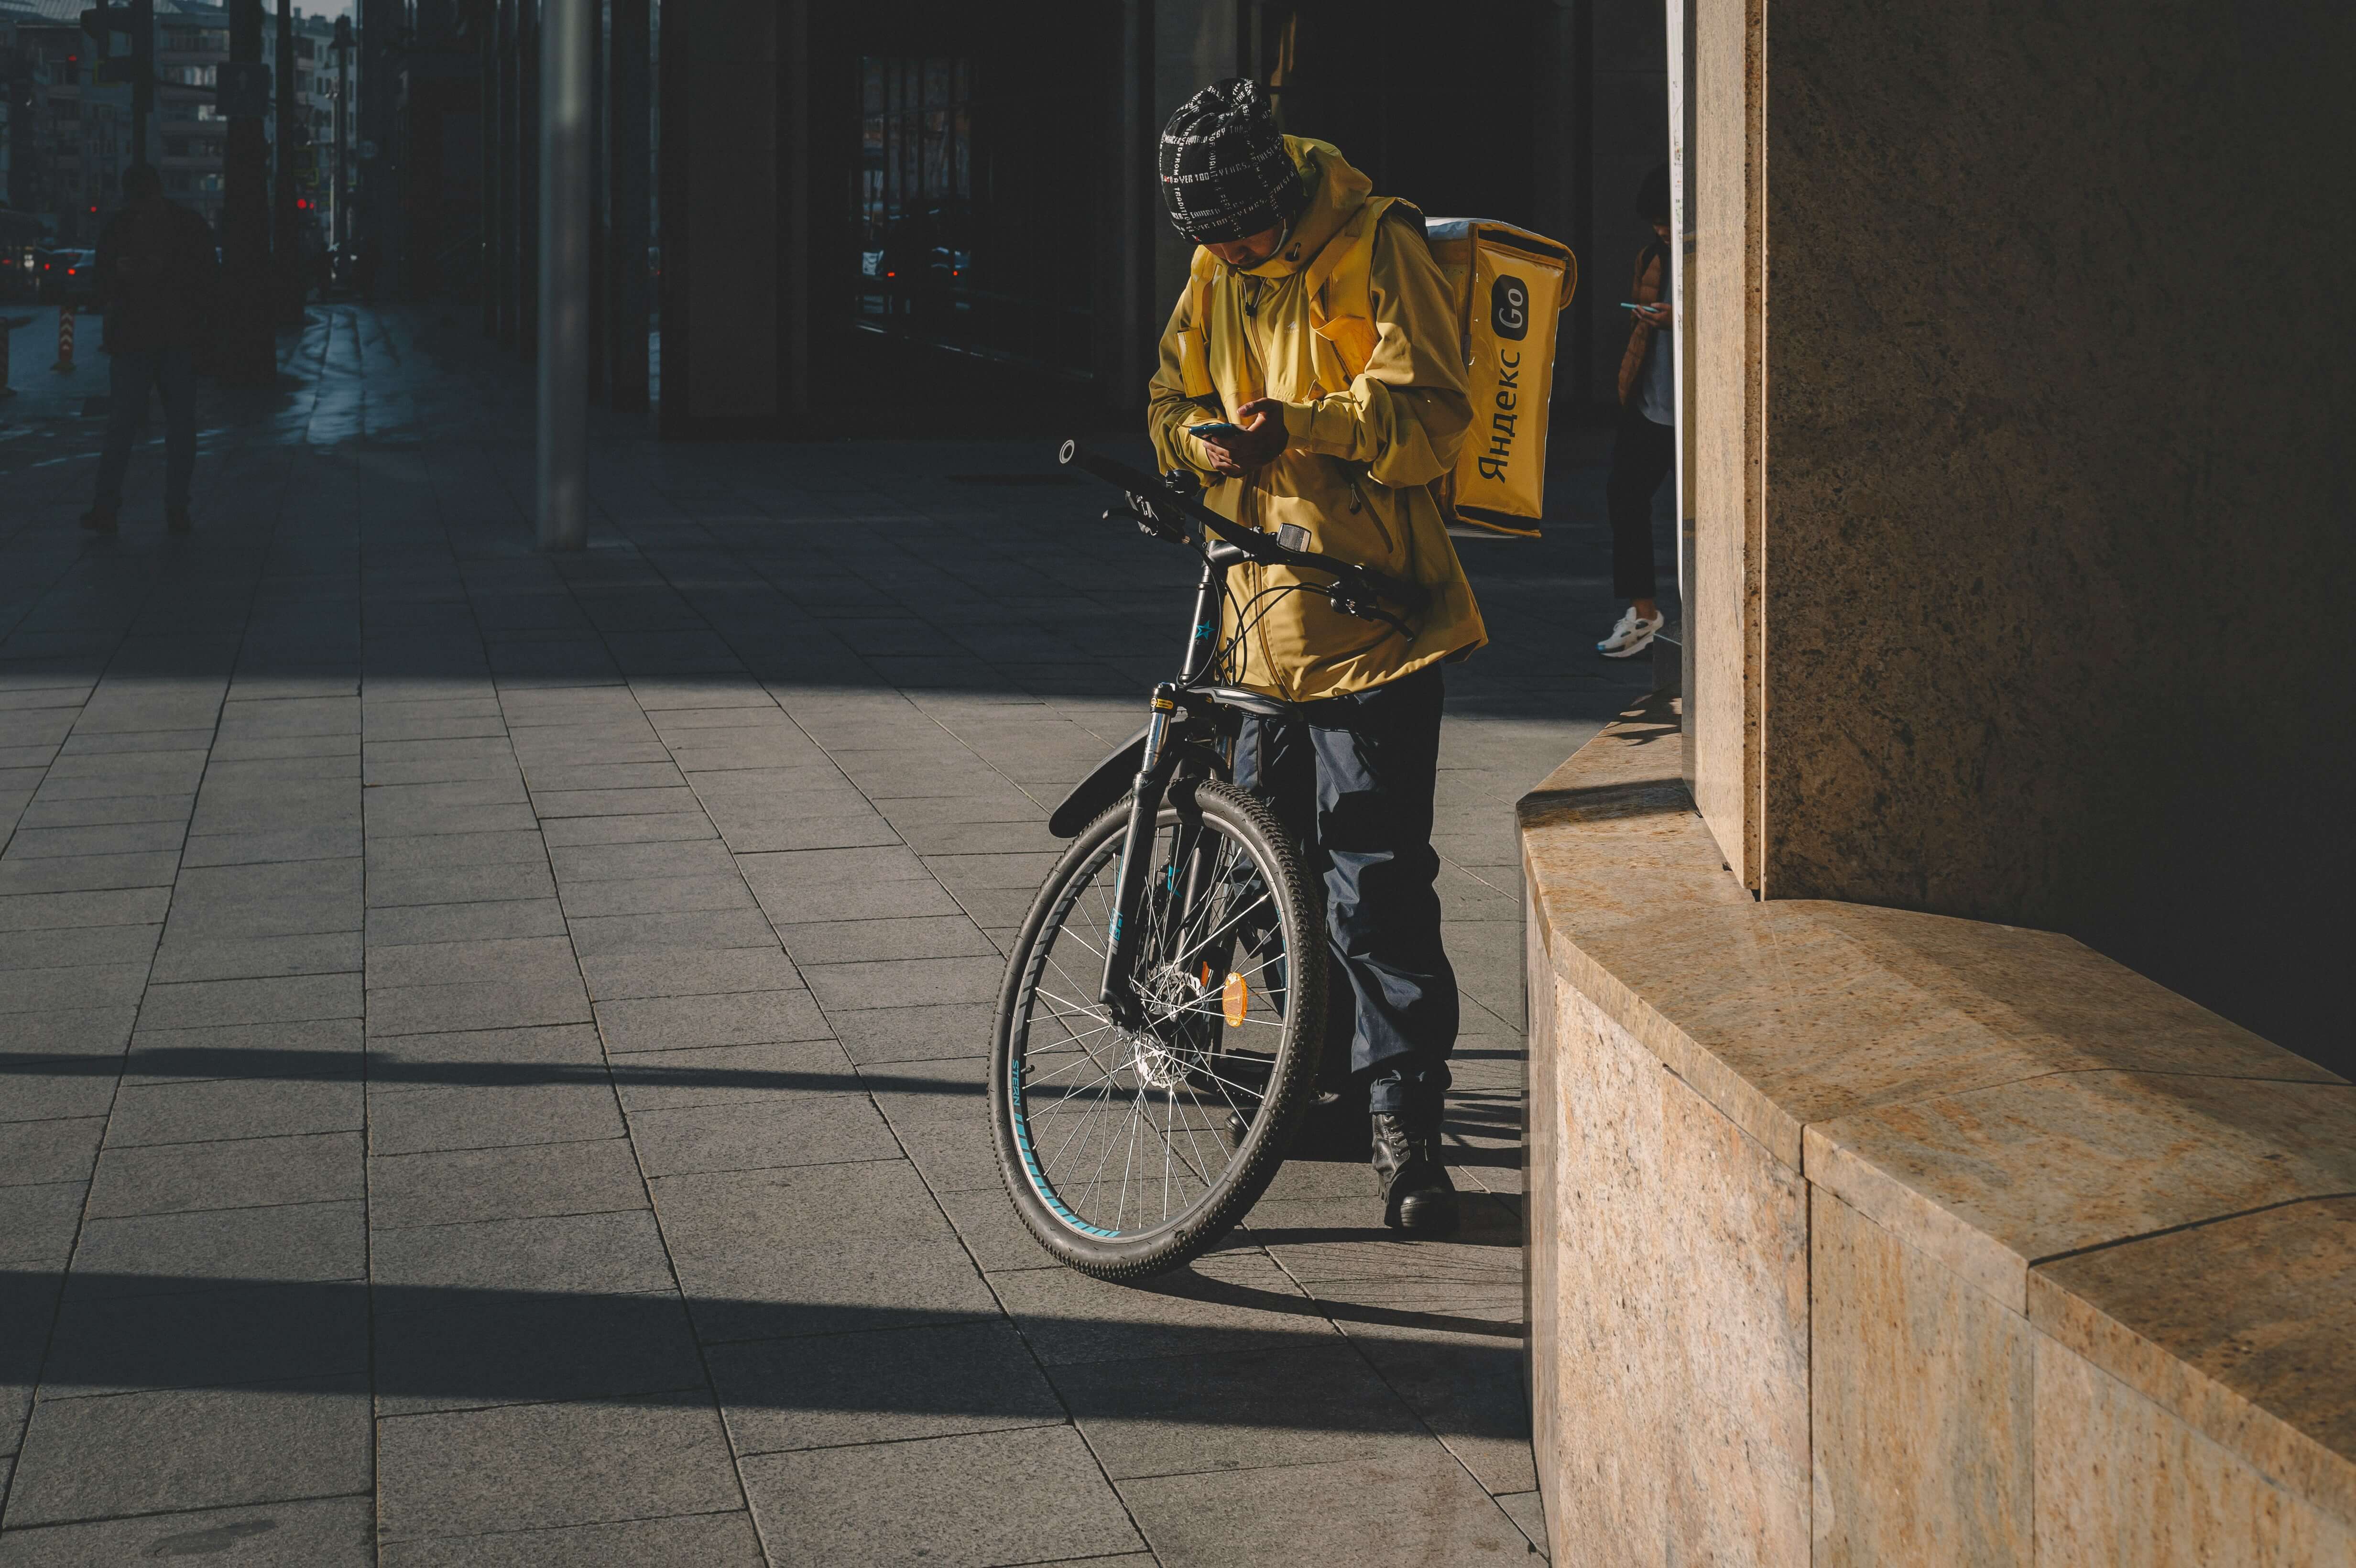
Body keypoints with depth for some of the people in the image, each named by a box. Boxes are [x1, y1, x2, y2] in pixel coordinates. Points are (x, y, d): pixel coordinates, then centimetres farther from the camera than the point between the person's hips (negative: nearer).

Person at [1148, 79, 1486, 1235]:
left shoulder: (1377, 249, -9)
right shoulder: (1219, 272, 11)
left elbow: (1428, 415, -16)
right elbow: (1174, 401, 17)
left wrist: (1298, 425, -29)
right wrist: (1209, 441, -7)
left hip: (1370, 609, -7)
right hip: (1265, 609, 7)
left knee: (1376, 872, -10)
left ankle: (1404, 1118, -6)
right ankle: (1329, 1061, 31)